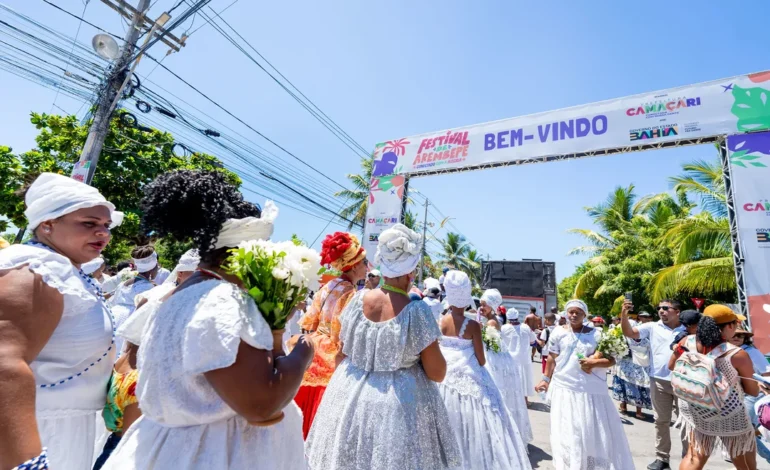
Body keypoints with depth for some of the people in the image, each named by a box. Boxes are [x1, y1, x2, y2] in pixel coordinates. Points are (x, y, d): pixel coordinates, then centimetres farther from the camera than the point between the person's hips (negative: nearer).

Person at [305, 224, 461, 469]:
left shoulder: (358, 299, -8)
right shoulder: (416, 310, -19)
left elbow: (342, 354, 5)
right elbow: (437, 374, -12)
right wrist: (433, 348, 6)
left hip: (352, 396, 4)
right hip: (400, 402, -3)